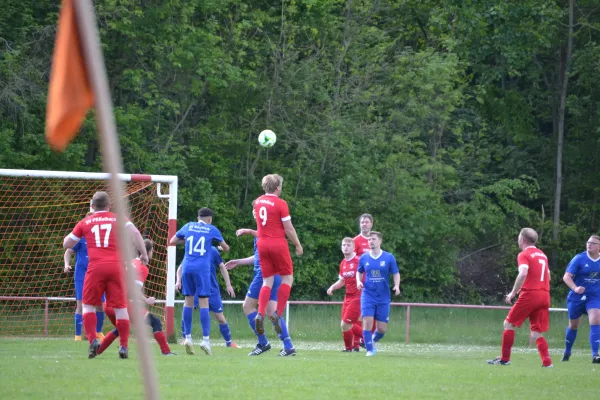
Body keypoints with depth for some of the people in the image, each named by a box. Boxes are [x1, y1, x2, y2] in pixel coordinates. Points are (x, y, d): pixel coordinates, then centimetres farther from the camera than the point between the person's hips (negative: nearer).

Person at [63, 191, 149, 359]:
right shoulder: (118, 219, 13)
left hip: (96, 267, -1)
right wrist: (144, 254, 3)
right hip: (116, 266, 1)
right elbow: (134, 233, -3)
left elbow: (66, 244, 21)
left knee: (88, 305, 10)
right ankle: (124, 346, 1)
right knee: (120, 307, 6)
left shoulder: (85, 222, 14)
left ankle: (93, 340, -8)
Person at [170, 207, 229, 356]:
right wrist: (221, 247, 40)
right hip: (202, 269, -3)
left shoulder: (188, 226, 12)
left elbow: (172, 241, 20)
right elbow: (226, 248, 18)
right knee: (204, 303, -3)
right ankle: (205, 339, -10)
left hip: (187, 267, 3)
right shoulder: (212, 230, 6)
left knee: (188, 301, 9)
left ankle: (188, 338, 7)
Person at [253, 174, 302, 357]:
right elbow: (288, 228, -9)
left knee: (267, 280, 8)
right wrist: (298, 245, 3)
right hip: (278, 244, -5)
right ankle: (278, 313, -4)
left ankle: (260, 315, -9)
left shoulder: (258, 202, 8)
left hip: (262, 244, 5)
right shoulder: (280, 204, -11)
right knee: (287, 278, 8)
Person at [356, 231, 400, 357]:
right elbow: (359, 272, 17)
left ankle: (373, 340, 35)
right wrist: (359, 281, -3)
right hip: (368, 295, 0)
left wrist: (397, 286, -14)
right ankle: (370, 350, -3)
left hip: (383, 298, 0)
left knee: (382, 329, 2)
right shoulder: (364, 258, 3)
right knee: (367, 322, -16)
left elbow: (396, 274, 5)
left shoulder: (389, 257, -1)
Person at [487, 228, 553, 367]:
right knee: (536, 333, 8)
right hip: (545, 296, 7)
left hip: (530, 294, -6)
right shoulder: (542, 254, 19)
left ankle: (504, 359, 8)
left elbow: (523, 273, -21)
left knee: (509, 324, 8)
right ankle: (547, 361, -10)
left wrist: (513, 293, -15)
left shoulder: (524, 255, -4)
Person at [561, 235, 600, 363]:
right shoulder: (579, 259, -9)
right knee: (573, 325, 12)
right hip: (577, 297, -1)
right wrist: (575, 288, -32)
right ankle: (567, 353, 34)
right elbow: (566, 277, -15)